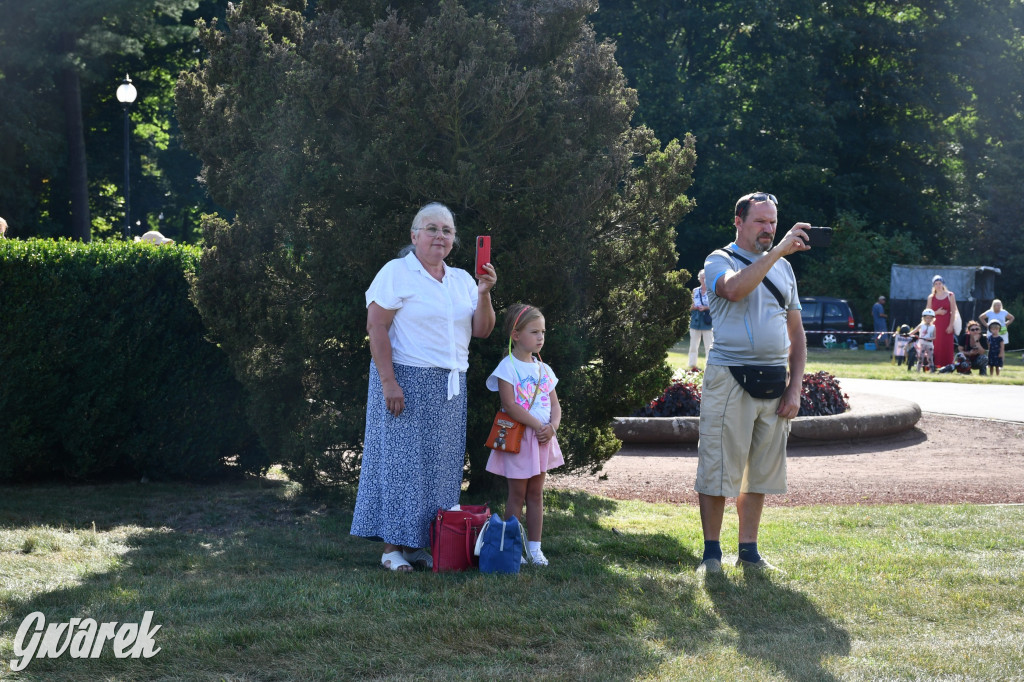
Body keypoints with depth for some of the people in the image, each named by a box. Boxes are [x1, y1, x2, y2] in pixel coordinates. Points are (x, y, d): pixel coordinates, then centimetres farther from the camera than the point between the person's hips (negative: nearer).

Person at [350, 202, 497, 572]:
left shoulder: (462, 280, 14)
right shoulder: (397, 272, -4)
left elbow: (482, 330, 10)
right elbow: (375, 326, -12)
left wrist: (484, 293, -7)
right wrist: (389, 382, -19)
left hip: (450, 387, 7)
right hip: (407, 380, -6)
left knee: (440, 464, 6)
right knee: (401, 458, -5)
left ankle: (419, 543, 13)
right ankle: (393, 545, 0)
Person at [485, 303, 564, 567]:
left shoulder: (544, 369, 11)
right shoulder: (508, 367, -9)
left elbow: (555, 405, 11)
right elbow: (509, 404, -18)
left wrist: (552, 426, -10)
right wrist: (538, 425, -20)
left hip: (543, 438, 6)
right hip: (518, 437, -6)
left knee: (536, 493, 9)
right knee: (517, 493, -1)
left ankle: (534, 547, 14)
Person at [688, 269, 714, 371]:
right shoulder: (695, 291, 13)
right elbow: (691, 307, 16)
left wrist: (706, 308, -15)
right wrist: (695, 307, -7)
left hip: (707, 322, -4)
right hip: (696, 321, 4)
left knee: (708, 346, -6)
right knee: (693, 346, 6)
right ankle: (693, 365, 12)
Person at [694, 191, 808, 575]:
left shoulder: (783, 268, 17)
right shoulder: (720, 261, 1)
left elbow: (796, 332, 17)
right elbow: (734, 288, -25)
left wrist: (795, 386, 7)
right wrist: (778, 250, -24)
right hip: (729, 380, -5)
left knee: (760, 472, 9)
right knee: (718, 469, -3)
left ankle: (749, 551, 18)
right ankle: (712, 552, 7)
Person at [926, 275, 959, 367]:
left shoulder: (950, 295, 5)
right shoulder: (931, 297, 9)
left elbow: (953, 312, 1)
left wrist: (951, 325, -8)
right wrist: (937, 312, -10)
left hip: (947, 325, -1)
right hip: (935, 324, 1)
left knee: (947, 345, -4)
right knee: (936, 346, -4)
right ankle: (936, 365, -1)